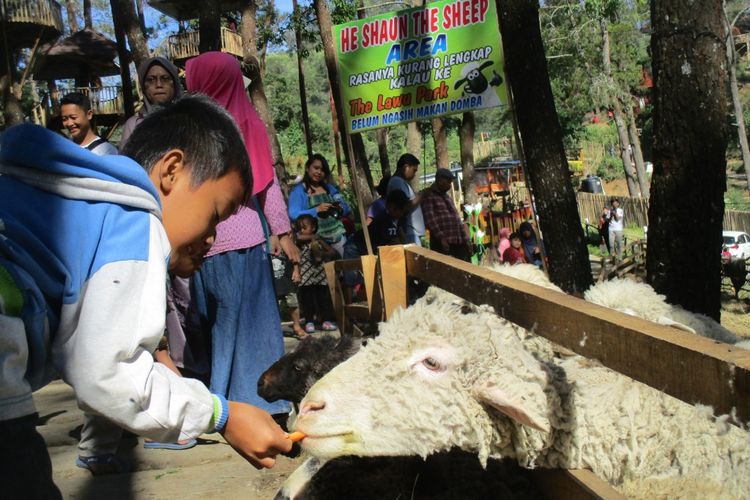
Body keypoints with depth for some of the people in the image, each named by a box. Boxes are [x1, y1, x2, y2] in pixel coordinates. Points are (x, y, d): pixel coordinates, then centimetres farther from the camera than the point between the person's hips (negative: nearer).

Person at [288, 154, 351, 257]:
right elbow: (293, 215, -11)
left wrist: (340, 209, -5)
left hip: (337, 236, 5)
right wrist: (317, 210, -19)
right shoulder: (298, 190, 2)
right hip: (317, 239, -4)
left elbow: (346, 209, 17)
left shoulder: (329, 187, 17)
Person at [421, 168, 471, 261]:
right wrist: (441, 239, -20)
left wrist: (465, 240, 17)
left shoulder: (447, 197, 24)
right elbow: (430, 220, -13)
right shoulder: (428, 195, -2)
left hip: (459, 243, 8)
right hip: (442, 245, -8)